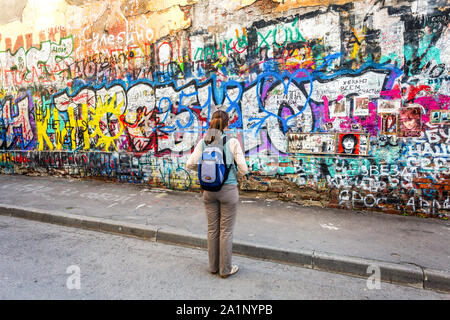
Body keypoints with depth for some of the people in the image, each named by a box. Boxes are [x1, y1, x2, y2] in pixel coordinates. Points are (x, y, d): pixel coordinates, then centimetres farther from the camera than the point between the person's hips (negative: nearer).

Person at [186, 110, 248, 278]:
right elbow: (243, 169, -13)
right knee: (226, 231, 9)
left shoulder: (203, 142, -3)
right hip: (228, 189, -3)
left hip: (209, 190, 3)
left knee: (212, 229, 15)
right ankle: (225, 269, 21)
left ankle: (213, 266, 29)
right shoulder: (232, 142, -12)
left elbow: (190, 164, -6)